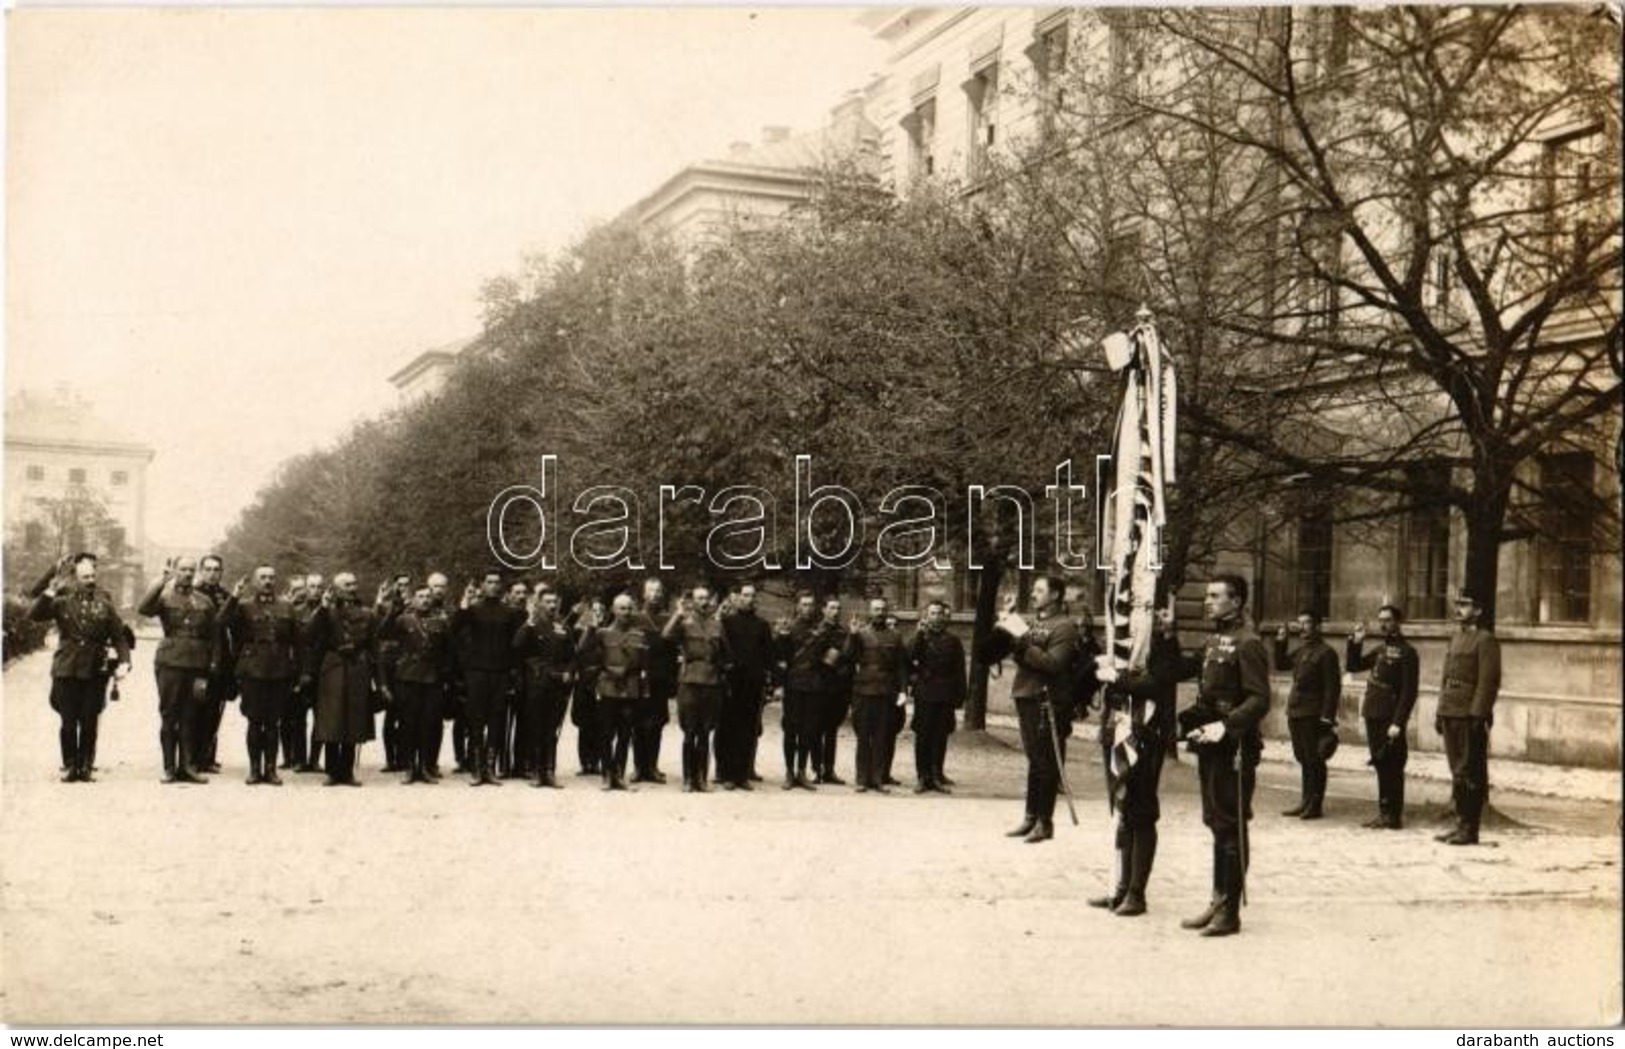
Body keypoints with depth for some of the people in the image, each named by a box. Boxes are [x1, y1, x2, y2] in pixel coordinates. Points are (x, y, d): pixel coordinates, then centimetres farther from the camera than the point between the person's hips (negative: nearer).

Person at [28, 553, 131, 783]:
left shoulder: (104, 602, 6)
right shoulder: (62, 600, 5)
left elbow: (119, 635, 5)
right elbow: (33, 614, -5)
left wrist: (123, 662, -8)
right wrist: (50, 591, -15)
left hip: (95, 671, 1)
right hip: (66, 669, 0)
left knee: (89, 723, 2)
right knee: (68, 722, 2)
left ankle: (85, 767, 12)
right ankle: (69, 767, 12)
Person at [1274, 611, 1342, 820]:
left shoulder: (1326, 653, -10)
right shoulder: (1300, 651, 15)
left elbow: (1332, 686, -14)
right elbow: (1281, 664, 25)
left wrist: (1327, 717, -19)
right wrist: (1280, 642, 11)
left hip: (1313, 716, -8)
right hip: (1296, 713, 8)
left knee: (1314, 761, -2)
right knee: (1303, 759, 14)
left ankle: (1315, 805, 3)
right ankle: (1305, 802, 22)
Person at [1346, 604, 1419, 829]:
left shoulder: (1407, 652, -9)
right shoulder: (1381, 650, 16)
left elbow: (1409, 692, -15)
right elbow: (1353, 666, 22)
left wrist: (1398, 723, -20)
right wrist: (1356, 643, 7)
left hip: (1390, 720, -8)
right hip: (1373, 716, 8)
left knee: (1392, 768, -2)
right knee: (1380, 766, 12)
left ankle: (1393, 816, 3)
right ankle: (1384, 811, 19)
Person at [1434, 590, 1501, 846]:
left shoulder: (1485, 640, -8)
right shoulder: (1456, 637, 17)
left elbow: (1489, 681, -14)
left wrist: (1478, 715, -19)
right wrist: (1440, 712, 15)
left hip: (1471, 717, -8)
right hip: (1451, 714, 8)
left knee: (1470, 774, -3)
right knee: (1457, 772, 12)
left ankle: (1469, 829, 2)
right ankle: (1461, 823, 19)